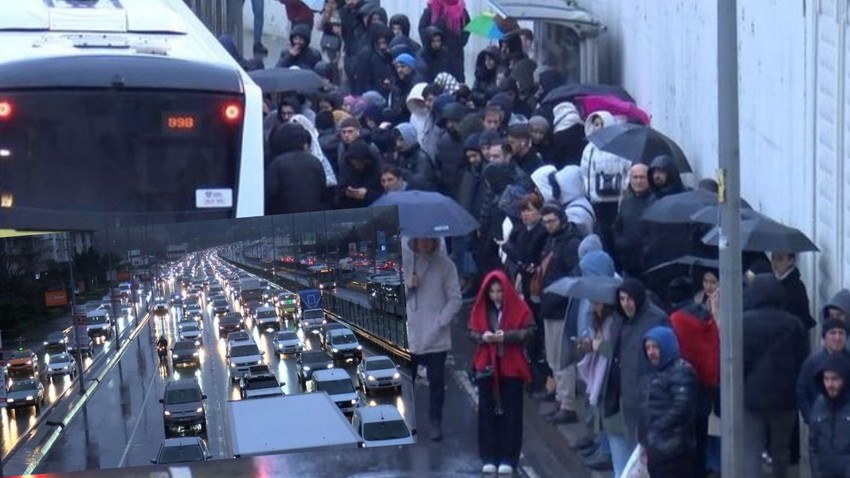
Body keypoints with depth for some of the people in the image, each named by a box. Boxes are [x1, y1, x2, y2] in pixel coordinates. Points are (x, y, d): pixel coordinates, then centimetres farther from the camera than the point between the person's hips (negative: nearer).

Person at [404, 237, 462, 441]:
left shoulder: (445, 265, -4)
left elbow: (455, 299, -5)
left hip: (435, 338, -2)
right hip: (408, 335, 2)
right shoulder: (405, 263, 3)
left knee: (436, 382, 6)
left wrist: (440, 322, -11)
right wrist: (406, 286, -14)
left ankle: (435, 423, 17)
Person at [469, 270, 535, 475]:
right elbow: (471, 331, 6)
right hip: (487, 366, 2)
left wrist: (507, 336, -21)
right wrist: (482, 337, -17)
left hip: (512, 367, -2)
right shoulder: (480, 308, 2)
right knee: (487, 412, 5)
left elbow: (529, 331, -8)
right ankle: (489, 458, 13)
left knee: (511, 413, 2)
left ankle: (508, 458, 9)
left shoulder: (519, 308, -6)